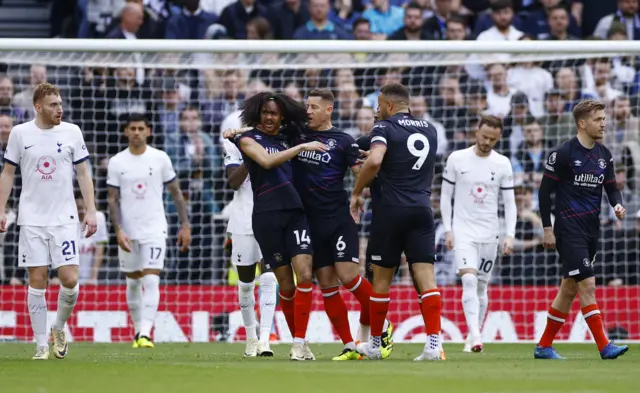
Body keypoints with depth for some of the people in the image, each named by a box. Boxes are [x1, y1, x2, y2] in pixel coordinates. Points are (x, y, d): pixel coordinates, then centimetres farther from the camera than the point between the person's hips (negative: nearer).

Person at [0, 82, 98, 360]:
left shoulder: (71, 132, 2)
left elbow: (83, 173, 7)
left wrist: (91, 211, 1)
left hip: (64, 218, 1)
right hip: (32, 219, -1)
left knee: (70, 279, -8)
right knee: (37, 279, -2)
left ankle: (59, 328, 18)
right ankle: (41, 344, 5)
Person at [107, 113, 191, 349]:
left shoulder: (160, 159, 0)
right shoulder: (116, 163, 1)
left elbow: (176, 193, 5)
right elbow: (113, 199, 1)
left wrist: (185, 225, 2)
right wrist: (118, 230, -10)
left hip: (155, 229, -2)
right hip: (128, 231, 2)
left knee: (151, 280, -14)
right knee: (133, 282, 11)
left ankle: (146, 333, -21)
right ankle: (138, 331, 24)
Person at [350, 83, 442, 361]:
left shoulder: (385, 127, -5)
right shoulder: (430, 130, 13)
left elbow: (374, 161, -22)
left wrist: (356, 193, -10)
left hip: (391, 210, -4)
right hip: (422, 210, 4)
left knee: (381, 278, 9)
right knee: (426, 277, -4)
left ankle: (375, 345, 20)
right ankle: (433, 344, -16)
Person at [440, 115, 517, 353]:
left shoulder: (503, 164, 3)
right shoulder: (457, 159, -1)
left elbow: (509, 202, 6)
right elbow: (445, 195, 5)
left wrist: (510, 235, -5)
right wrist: (447, 230, -1)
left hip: (489, 234, 2)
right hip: (463, 232, -2)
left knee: (481, 287, 7)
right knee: (469, 280, -19)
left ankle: (473, 338, 19)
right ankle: (475, 337, -28)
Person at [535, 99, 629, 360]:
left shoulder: (604, 155, 9)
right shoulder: (563, 154, -10)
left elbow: (611, 187, 17)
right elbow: (545, 191, -6)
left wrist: (617, 204, -6)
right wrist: (547, 229, -8)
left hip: (591, 229, 7)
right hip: (569, 229, -7)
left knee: (569, 289, 10)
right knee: (587, 284, -14)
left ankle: (544, 346, 18)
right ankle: (604, 346, -16)